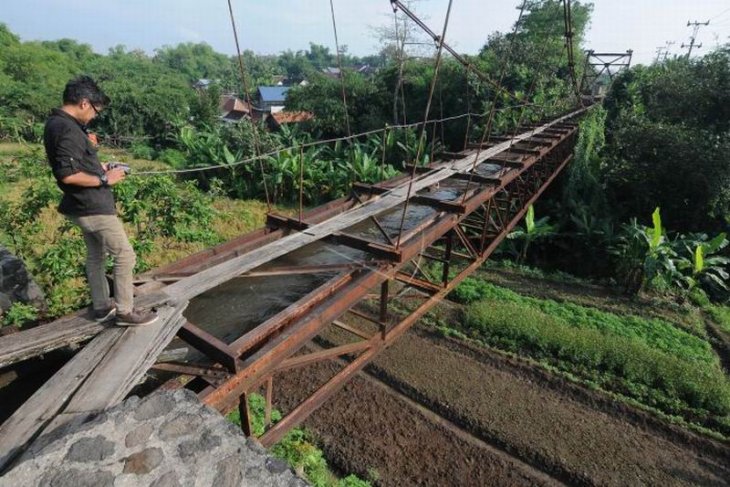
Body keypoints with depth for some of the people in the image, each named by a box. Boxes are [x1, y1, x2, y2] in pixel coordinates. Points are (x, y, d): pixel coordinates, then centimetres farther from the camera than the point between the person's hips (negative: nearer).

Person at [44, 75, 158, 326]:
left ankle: (102, 306, 31)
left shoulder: (55, 123, 11)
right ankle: (125, 311, 7)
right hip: (92, 206, -11)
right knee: (125, 255, -3)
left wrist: (97, 167, 10)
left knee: (96, 254, 19)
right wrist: (104, 179, -17)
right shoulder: (68, 129, -21)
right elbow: (68, 175, -27)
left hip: (84, 205, 11)